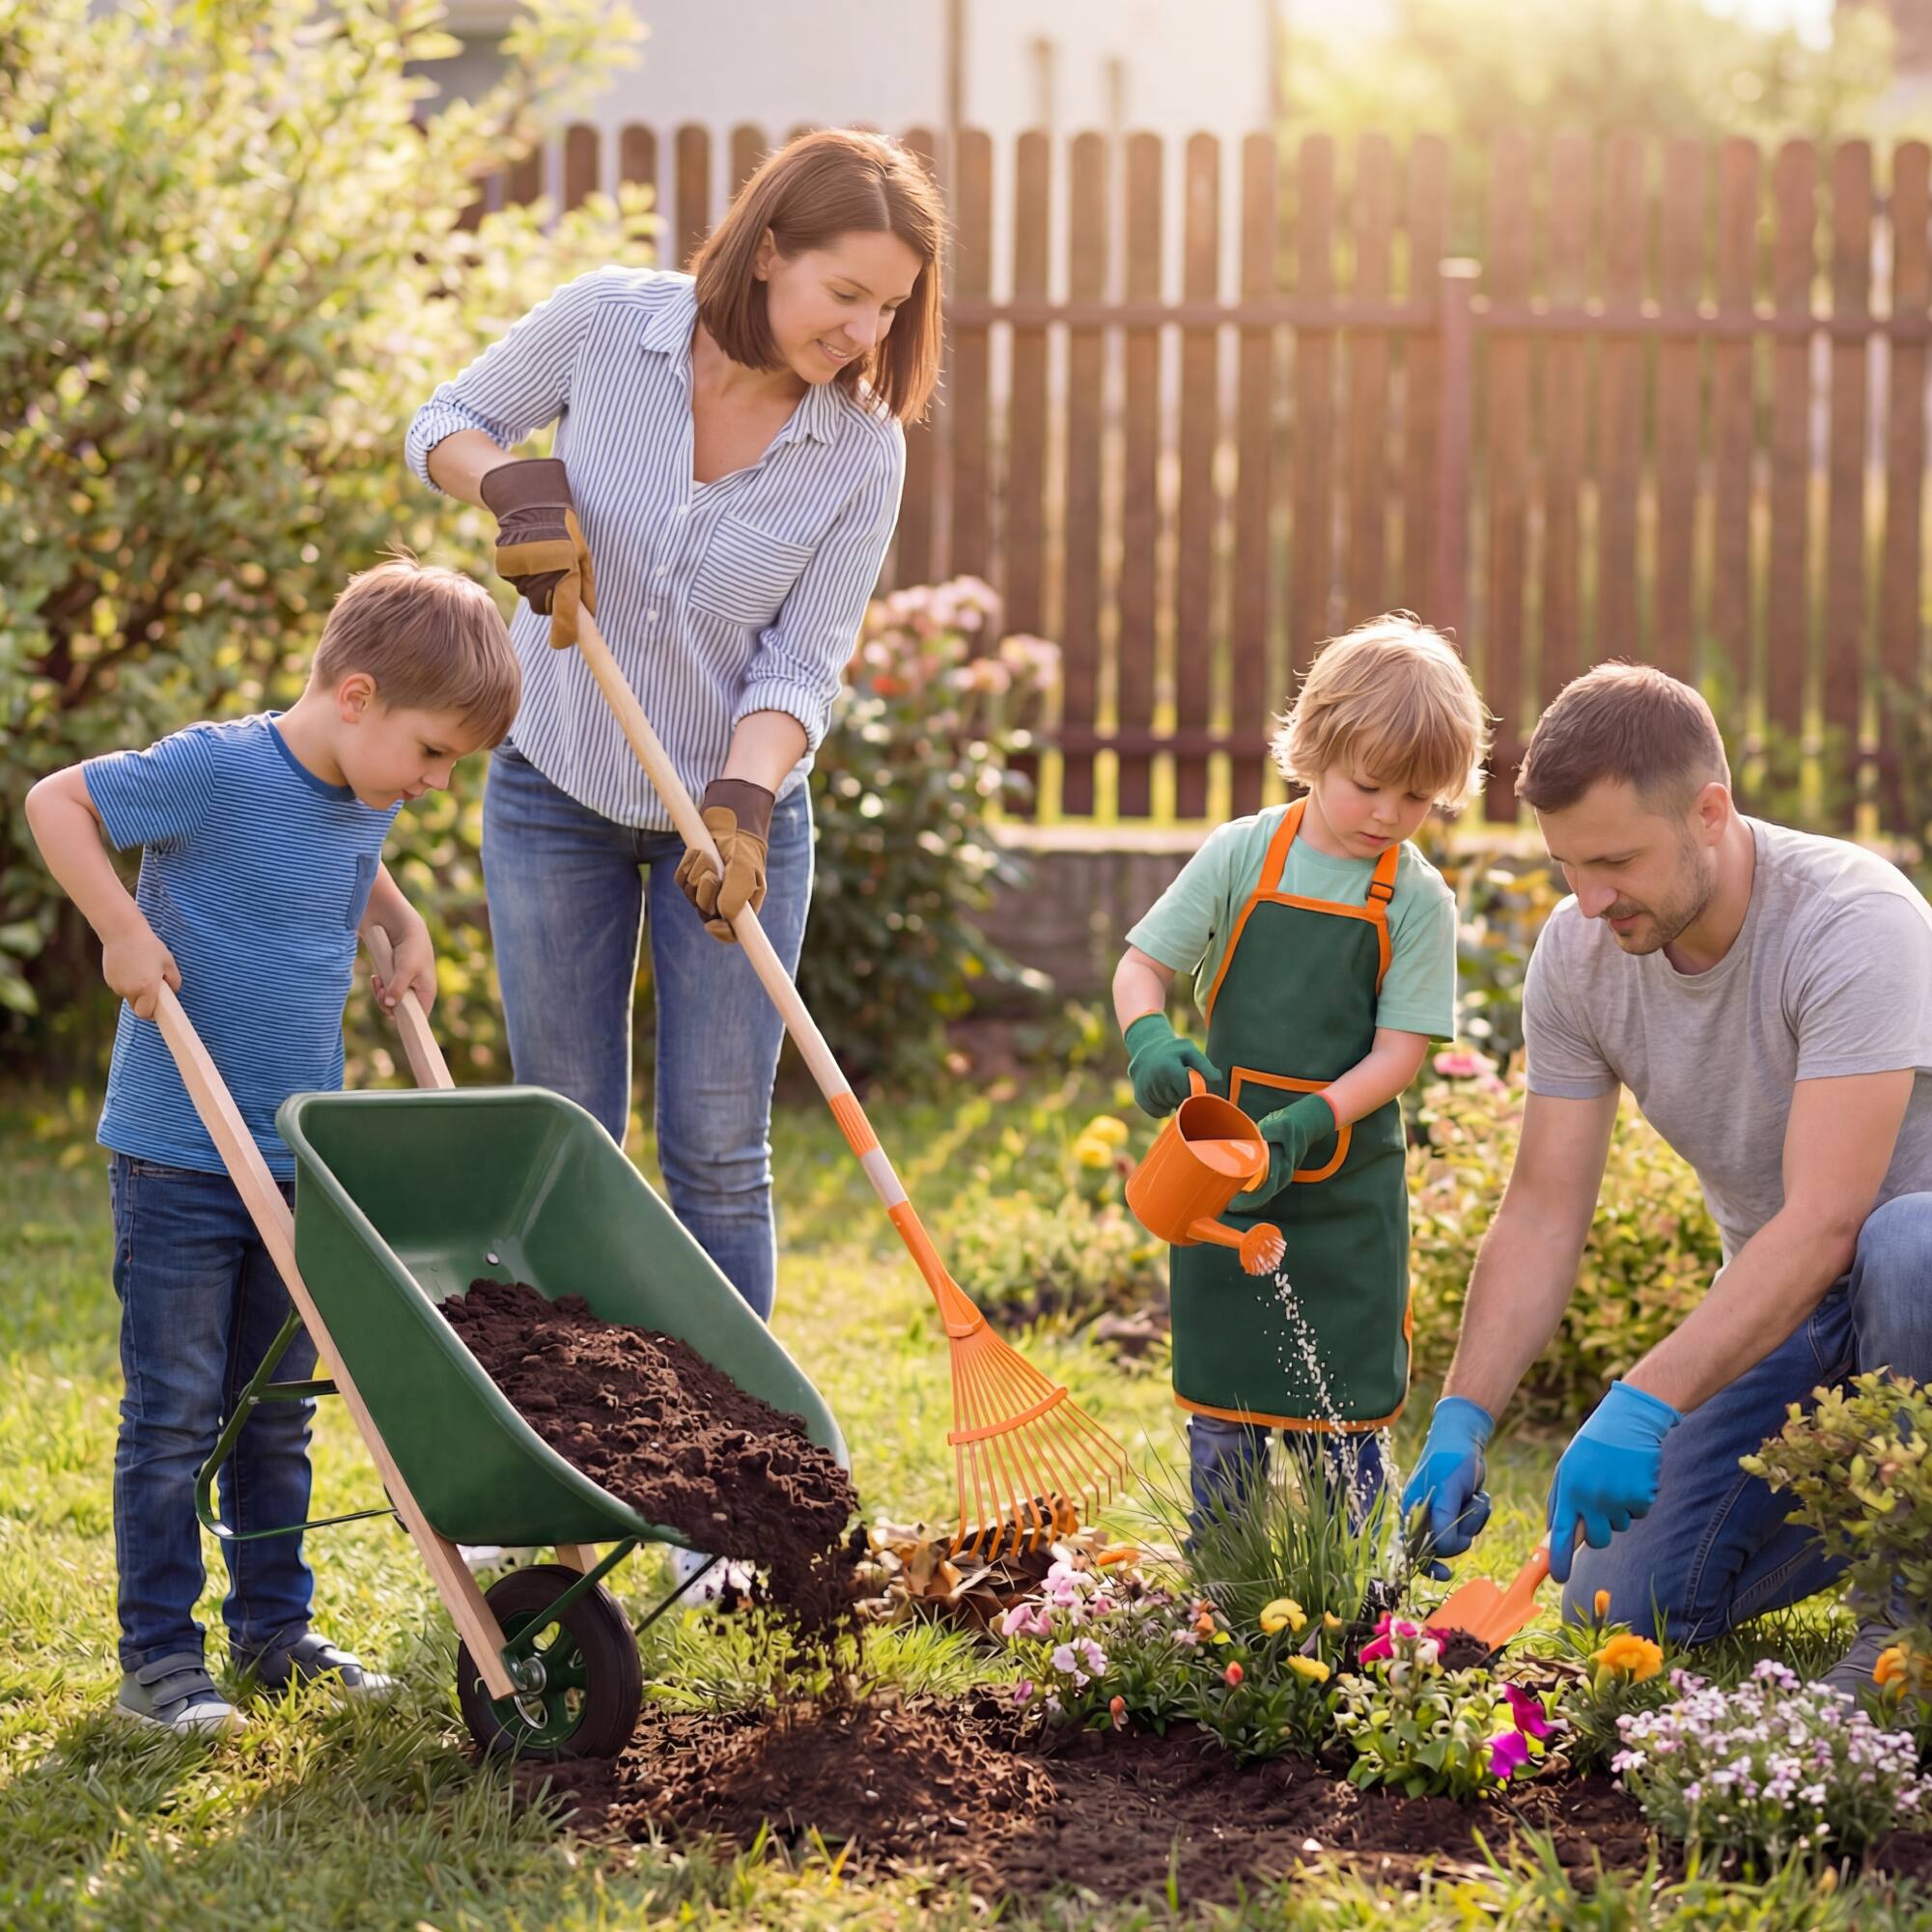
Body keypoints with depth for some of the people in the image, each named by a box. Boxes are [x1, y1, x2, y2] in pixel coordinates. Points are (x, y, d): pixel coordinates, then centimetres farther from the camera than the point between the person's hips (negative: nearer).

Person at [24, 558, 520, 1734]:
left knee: (279, 1409, 15)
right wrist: (123, 928, -21)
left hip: (296, 1158, 7)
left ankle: (275, 1629, 26)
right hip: (178, 1156, -7)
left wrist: (403, 924, 11)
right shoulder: (220, 774, -20)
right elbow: (56, 802, -14)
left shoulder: (363, 801, 4)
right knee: (175, 1413, -1)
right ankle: (158, 1659, 6)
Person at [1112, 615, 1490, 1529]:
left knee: (1344, 1409, 2)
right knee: (1220, 1388, 8)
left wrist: (1302, 1128, -21)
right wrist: (1150, 1041, -20)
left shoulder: (1417, 899, -5)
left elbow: (1399, 1052, -8)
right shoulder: (1241, 855, -3)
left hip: (1346, 1183, -1)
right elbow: (1140, 965, 1)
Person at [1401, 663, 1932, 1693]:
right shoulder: (1577, 954, -10)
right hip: (1772, 1299, 6)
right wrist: (1460, 1421, -21)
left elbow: (1824, 1223, -35)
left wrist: (1645, 1405, -43)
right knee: (1619, 1614, -5)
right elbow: (1543, 1214, -7)